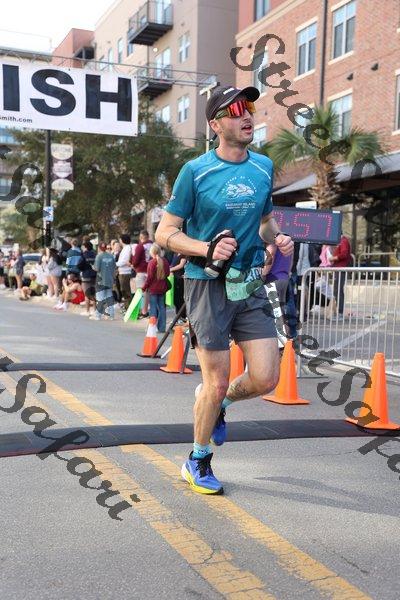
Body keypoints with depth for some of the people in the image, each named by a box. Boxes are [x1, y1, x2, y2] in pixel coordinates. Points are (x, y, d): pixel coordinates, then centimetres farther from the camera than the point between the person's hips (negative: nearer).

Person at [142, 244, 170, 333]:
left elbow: (150, 277, -14)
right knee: (162, 307, 9)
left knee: (153, 307, 2)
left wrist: (144, 287, -6)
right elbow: (167, 273, 9)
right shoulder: (165, 261, 1)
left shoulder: (152, 262, -14)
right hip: (162, 288, 5)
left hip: (153, 288, -5)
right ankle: (162, 328, 10)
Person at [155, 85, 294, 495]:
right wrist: (207, 249, -22)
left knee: (265, 379, 0)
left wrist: (277, 239, 0)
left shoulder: (263, 166, 9)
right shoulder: (195, 171, -7)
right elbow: (165, 233, -5)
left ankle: (216, 403, 34)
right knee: (216, 383, 1)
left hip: (251, 284, 5)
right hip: (208, 286, -5)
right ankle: (198, 462, 26)